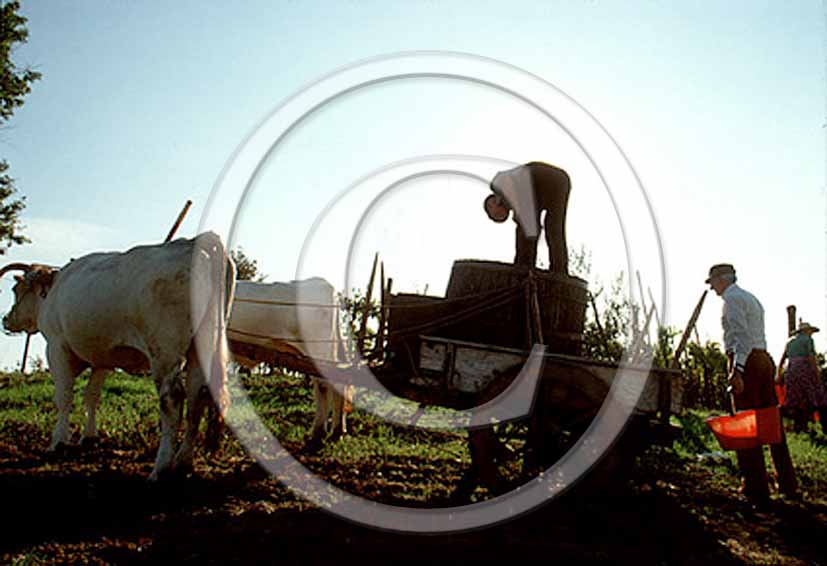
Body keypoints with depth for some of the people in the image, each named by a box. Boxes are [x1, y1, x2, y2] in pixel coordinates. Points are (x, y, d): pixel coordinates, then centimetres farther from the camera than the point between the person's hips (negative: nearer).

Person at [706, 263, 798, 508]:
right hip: (764, 359, 9)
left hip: (746, 360, -9)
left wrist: (737, 370, -23)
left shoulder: (732, 298, -6)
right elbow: (758, 336, 19)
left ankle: (758, 493, -3)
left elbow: (743, 336, -18)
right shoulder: (751, 297, 22)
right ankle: (789, 485, 24)